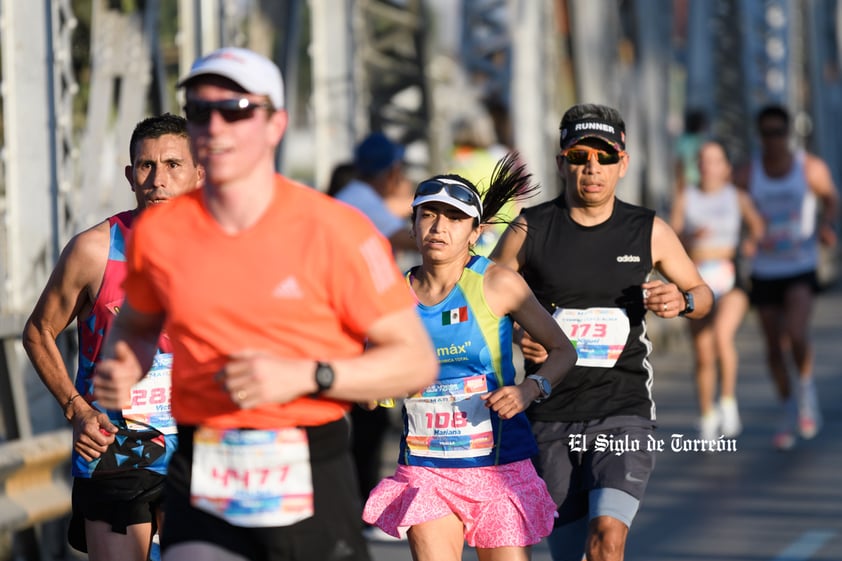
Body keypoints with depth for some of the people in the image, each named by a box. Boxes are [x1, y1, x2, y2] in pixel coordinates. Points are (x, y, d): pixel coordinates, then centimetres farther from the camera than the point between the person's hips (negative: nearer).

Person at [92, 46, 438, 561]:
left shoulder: (334, 230, -7)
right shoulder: (158, 232, 2)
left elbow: (416, 360, -6)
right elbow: (139, 325, 24)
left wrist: (305, 376, -19)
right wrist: (122, 370, 0)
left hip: (313, 484, -1)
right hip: (200, 484, 1)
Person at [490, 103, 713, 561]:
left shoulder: (649, 232, 3)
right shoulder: (530, 230, 0)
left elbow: (703, 294, 17)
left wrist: (681, 301, -7)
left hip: (623, 409, -1)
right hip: (550, 415, 1)